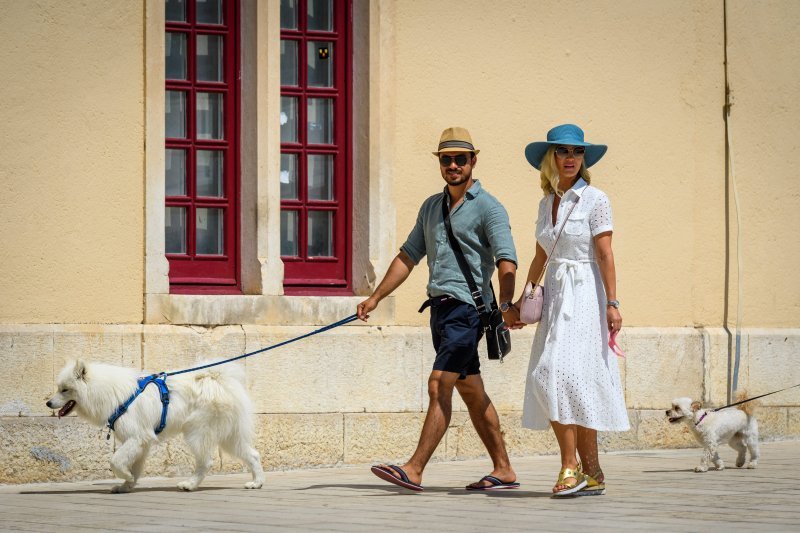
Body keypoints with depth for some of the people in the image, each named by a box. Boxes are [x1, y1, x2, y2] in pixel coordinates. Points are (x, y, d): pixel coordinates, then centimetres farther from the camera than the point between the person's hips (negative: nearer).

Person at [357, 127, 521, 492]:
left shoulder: (487, 208, -5)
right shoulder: (431, 207, 18)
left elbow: (506, 259, -16)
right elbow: (409, 256, 22)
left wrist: (506, 304, -31)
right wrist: (375, 298, 16)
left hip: (467, 308, -8)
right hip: (440, 307, 8)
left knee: (439, 386, -14)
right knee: (472, 392, 10)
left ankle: (414, 469, -18)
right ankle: (503, 470, 16)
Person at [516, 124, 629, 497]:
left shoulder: (594, 200, -4)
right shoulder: (547, 204, 15)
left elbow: (605, 256, -10)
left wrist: (612, 304, -16)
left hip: (585, 295, -7)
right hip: (554, 296, 7)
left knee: (570, 375, -14)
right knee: (547, 379, -1)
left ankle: (573, 467, -8)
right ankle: (589, 473, 4)